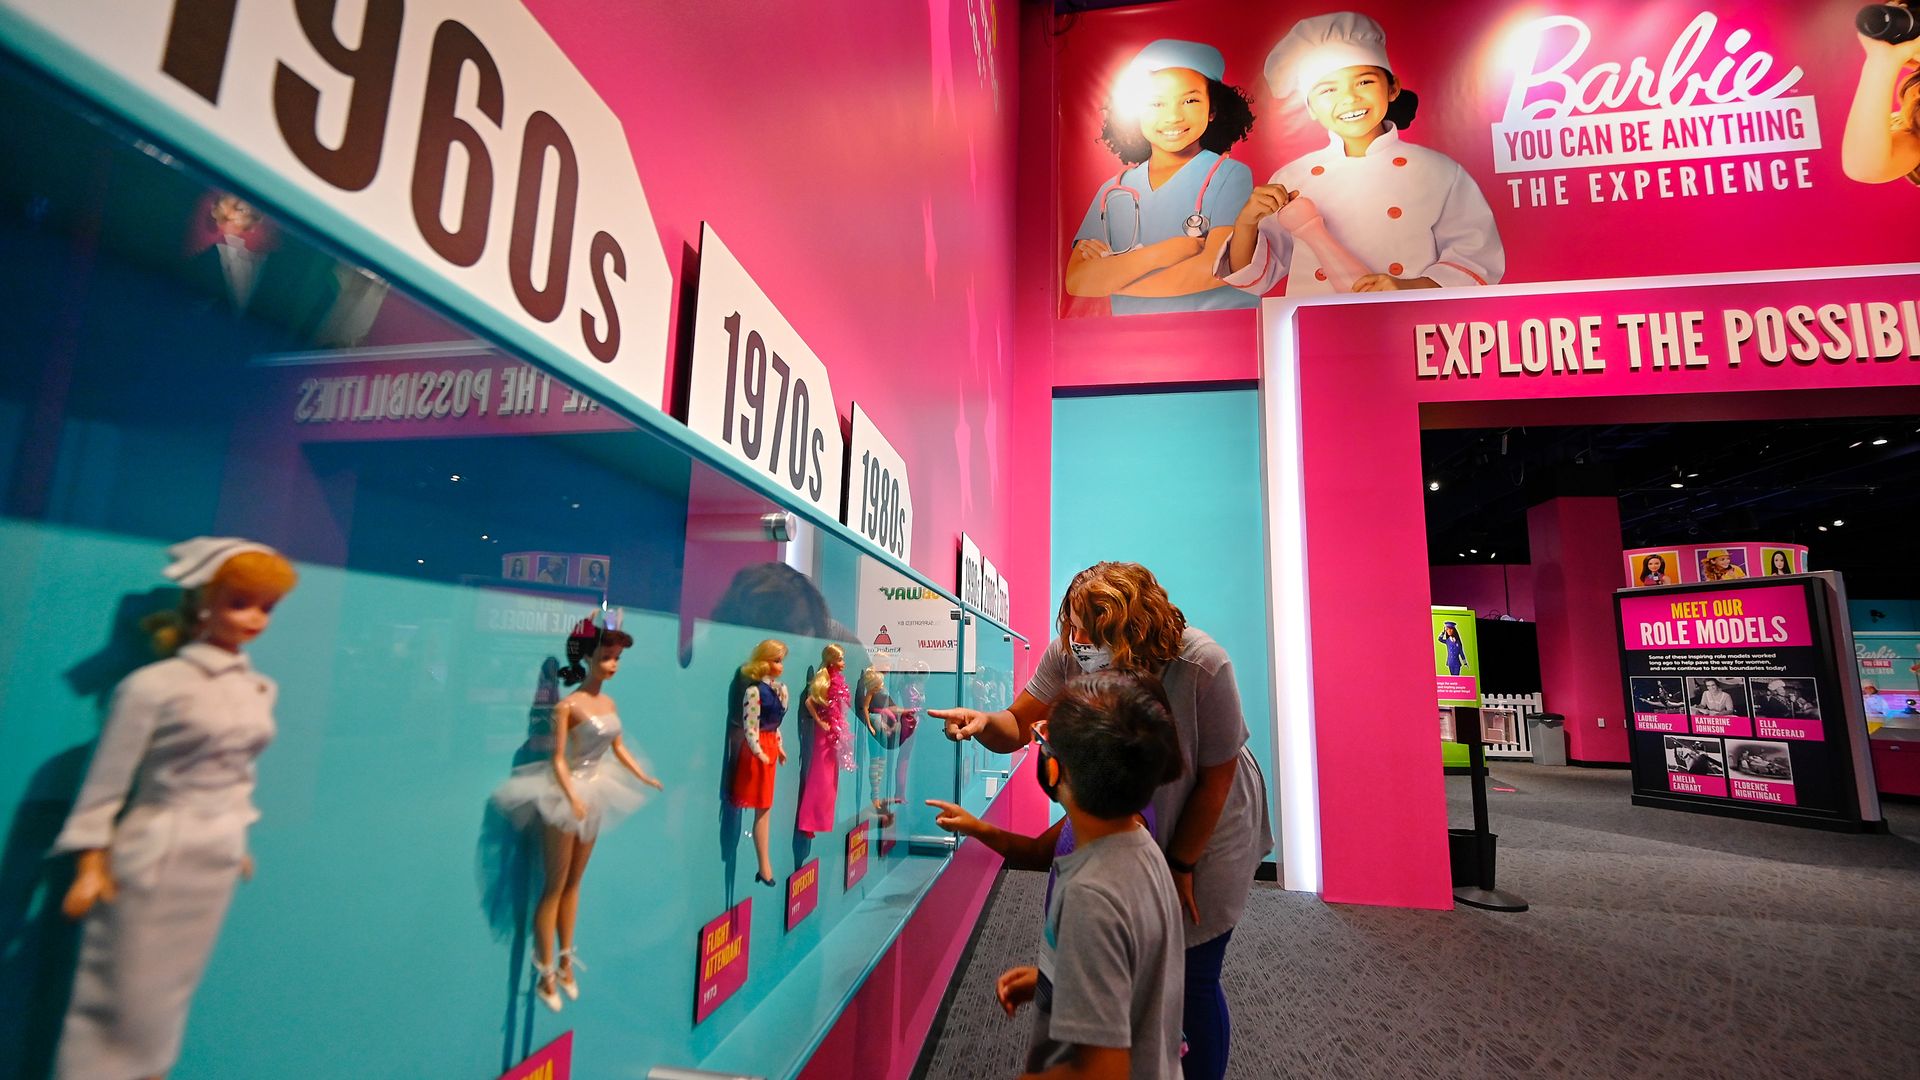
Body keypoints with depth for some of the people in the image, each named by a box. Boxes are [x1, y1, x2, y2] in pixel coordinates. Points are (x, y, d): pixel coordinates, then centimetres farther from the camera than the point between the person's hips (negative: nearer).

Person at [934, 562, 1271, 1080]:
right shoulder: (1069, 652, -24)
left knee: (1192, 976, 2)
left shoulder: (1202, 666, -32)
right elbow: (1019, 726, -16)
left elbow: (1216, 777, -18)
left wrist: (1181, 865, -8)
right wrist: (984, 723, -40)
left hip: (1209, 824, -3)